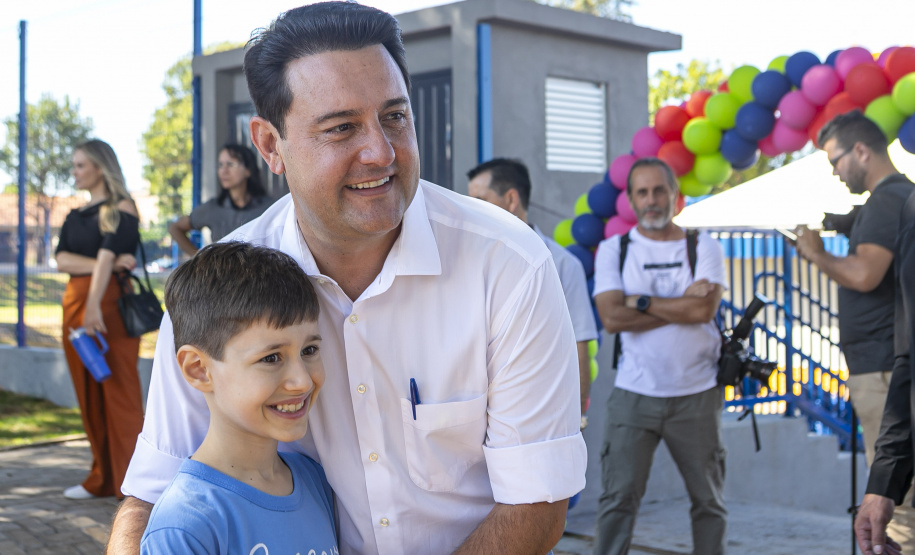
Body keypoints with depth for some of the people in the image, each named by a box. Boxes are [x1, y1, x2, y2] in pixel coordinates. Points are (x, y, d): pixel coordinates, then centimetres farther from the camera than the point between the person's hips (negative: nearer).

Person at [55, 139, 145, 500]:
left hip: (110, 302, -7)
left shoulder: (121, 209, -2)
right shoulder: (75, 217, 18)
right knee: (88, 394, 8)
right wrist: (105, 264, -15)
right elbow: (62, 259, 2)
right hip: (75, 302, 7)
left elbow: (107, 256, -17)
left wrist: (95, 306, -29)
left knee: (119, 391, -8)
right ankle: (102, 480, 15)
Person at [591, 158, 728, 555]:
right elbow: (612, 317, -9)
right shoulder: (613, 250, 6)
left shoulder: (703, 248, 5)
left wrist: (641, 302, -9)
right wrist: (681, 305, -10)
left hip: (696, 394, 1)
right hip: (634, 395, 0)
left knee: (709, 499, 7)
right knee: (617, 499, -5)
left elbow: (704, 310, -12)